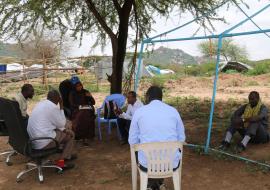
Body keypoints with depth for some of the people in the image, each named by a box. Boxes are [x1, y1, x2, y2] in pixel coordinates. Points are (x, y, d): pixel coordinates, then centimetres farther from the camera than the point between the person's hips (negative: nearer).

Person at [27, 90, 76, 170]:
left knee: (67, 132, 23)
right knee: (70, 135, 8)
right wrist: (61, 106, -1)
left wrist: (64, 129, 12)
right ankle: (62, 161, 9)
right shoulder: (53, 107, -16)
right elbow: (62, 124, -4)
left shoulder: (40, 104, 12)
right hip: (43, 142, -9)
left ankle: (67, 154, 36)